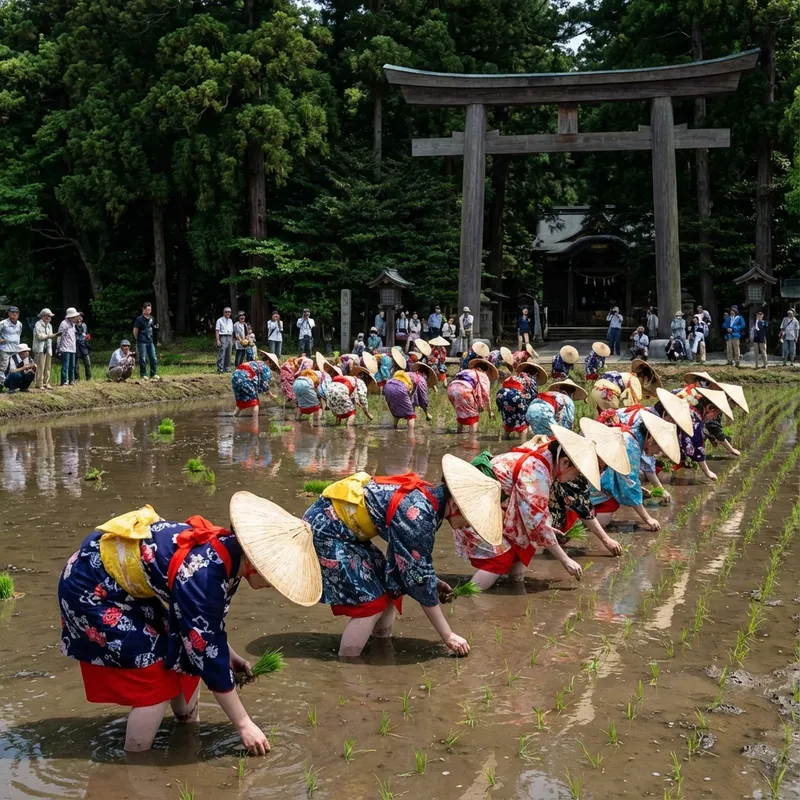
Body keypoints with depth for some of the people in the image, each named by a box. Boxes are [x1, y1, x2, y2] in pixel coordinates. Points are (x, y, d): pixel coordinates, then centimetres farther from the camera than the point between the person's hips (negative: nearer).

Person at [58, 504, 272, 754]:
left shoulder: (228, 550, -6)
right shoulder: (203, 572, -33)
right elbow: (207, 651, -27)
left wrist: (229, 655, 2)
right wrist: (244, 724, -20)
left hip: (129, 584, 9)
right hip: (90, 589, -9)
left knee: (187, 653, 8)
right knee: (156, 676, -10)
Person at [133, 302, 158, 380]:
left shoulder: (151, 318, 11)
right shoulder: (139, 319, -6)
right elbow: (135, 330, -1)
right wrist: (138, 339, 6)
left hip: (150, 342, 5)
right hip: (142, 342, -5)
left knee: (154, 359, 3)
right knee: (143, 359, -3)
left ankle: (154, 374, 11)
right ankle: (143, 375, 4)